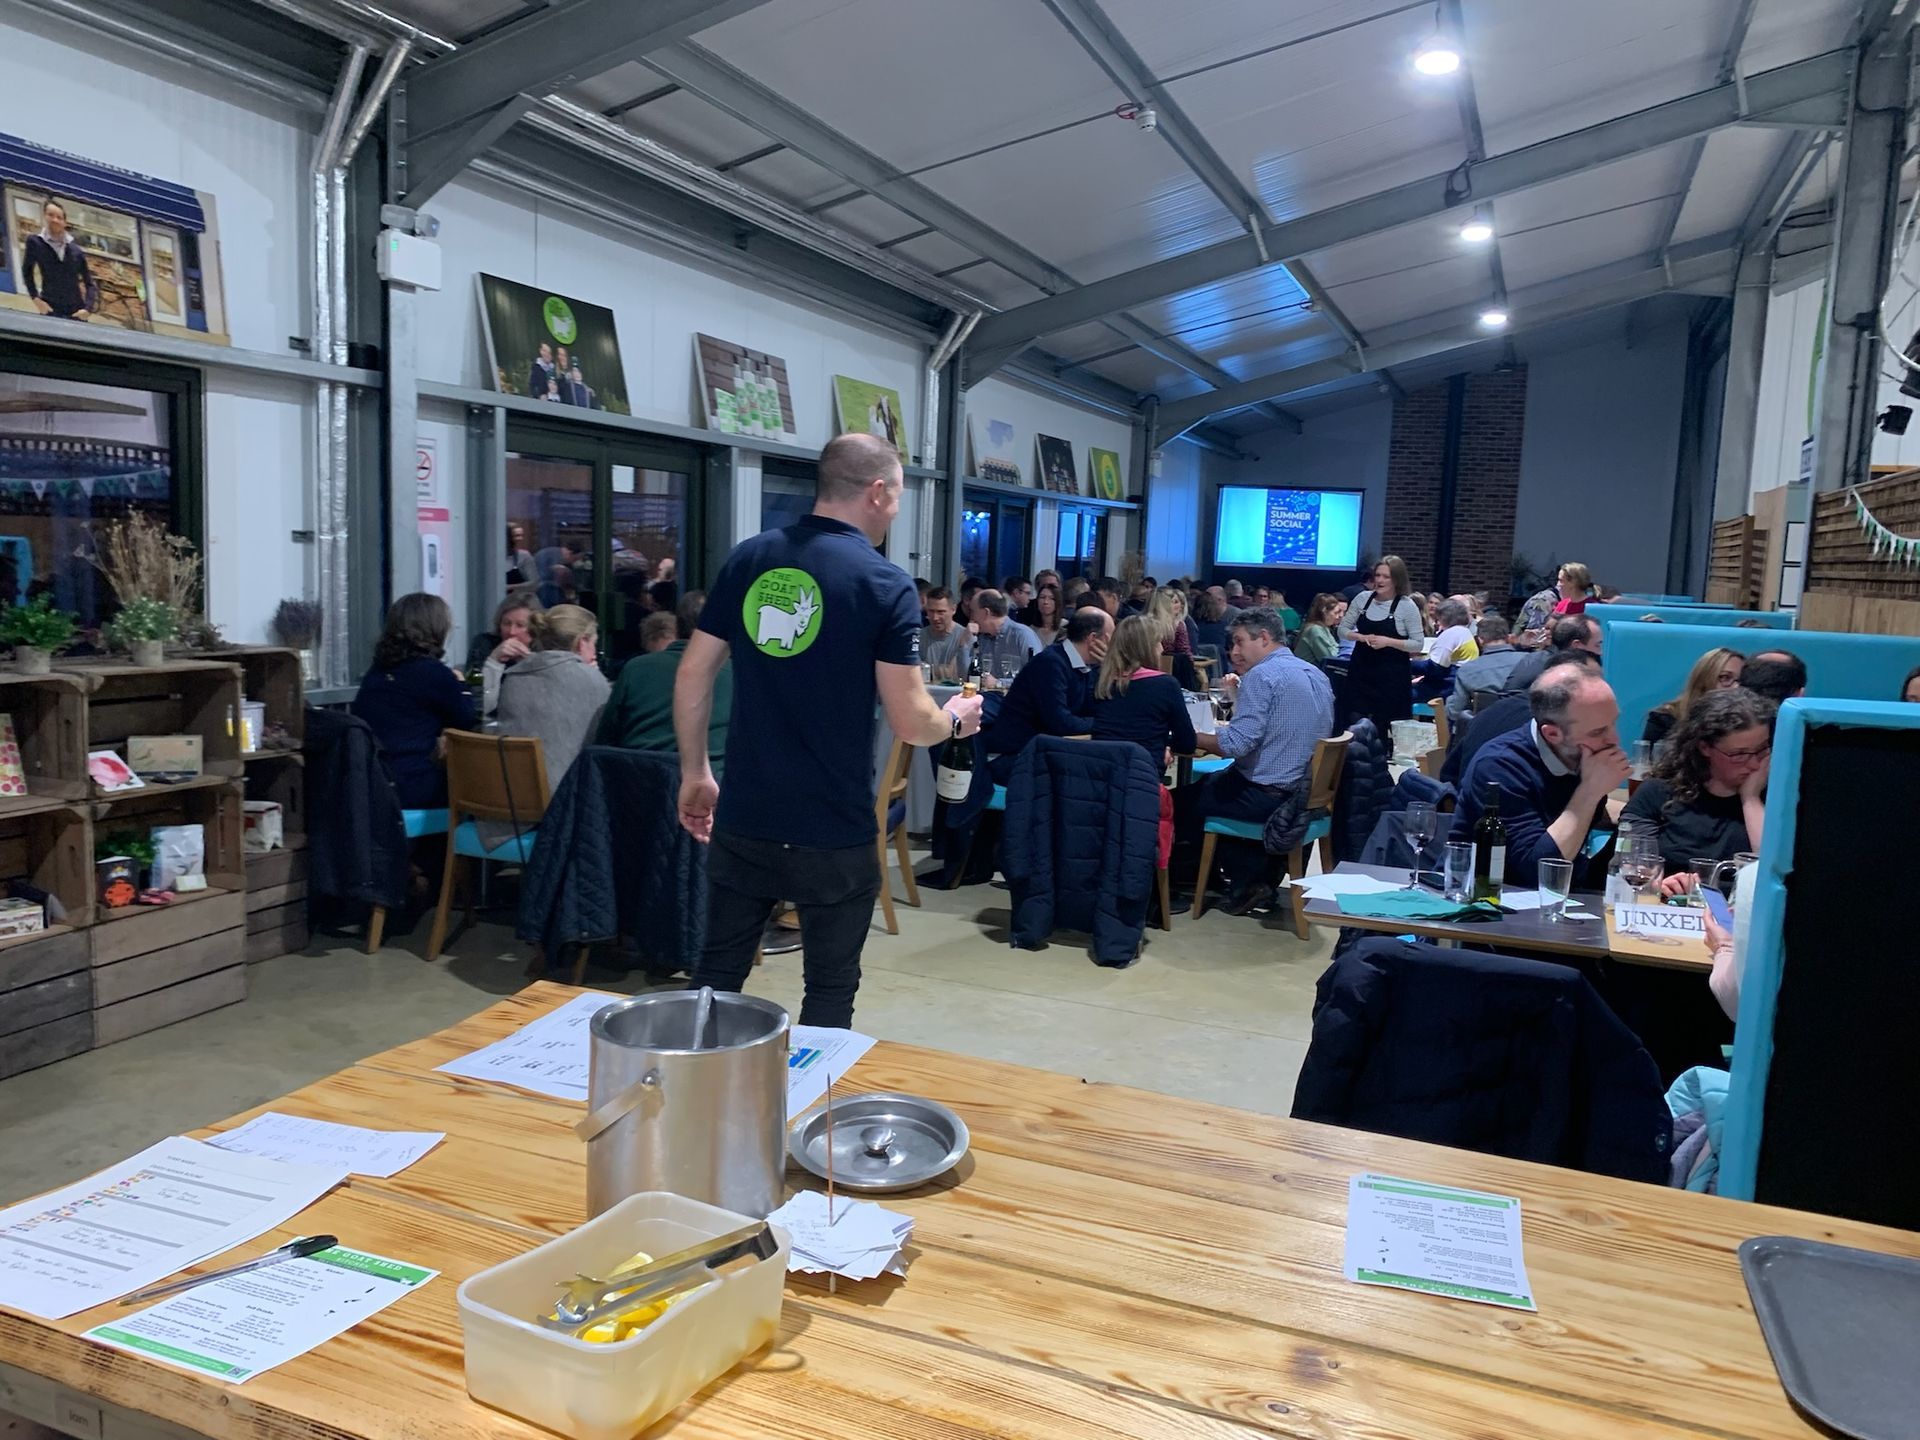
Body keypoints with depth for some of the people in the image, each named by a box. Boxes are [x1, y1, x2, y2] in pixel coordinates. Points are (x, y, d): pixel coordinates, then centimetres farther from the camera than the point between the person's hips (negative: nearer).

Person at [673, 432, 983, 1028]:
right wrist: (955, 720, 8)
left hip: (743, 820, 4)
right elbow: (911, 723, -13)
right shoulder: (885, 583, -11)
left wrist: (695, 774, 15)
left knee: (716, 977, 18)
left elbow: (692, 676, 4)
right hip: (834, 833, -4)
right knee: (830, 993, 13)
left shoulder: (748, 559, 2)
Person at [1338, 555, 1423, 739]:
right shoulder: (1363, 599, 3)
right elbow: (1342, 629, 9)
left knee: (1386, 729, 1)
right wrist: (1361, 637, -11)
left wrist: (1388, 642, -20)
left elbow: (1418, 644, -7)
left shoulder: (1406, 605, -7)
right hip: (1361, 670, 3)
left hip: (1392, 675, -3)